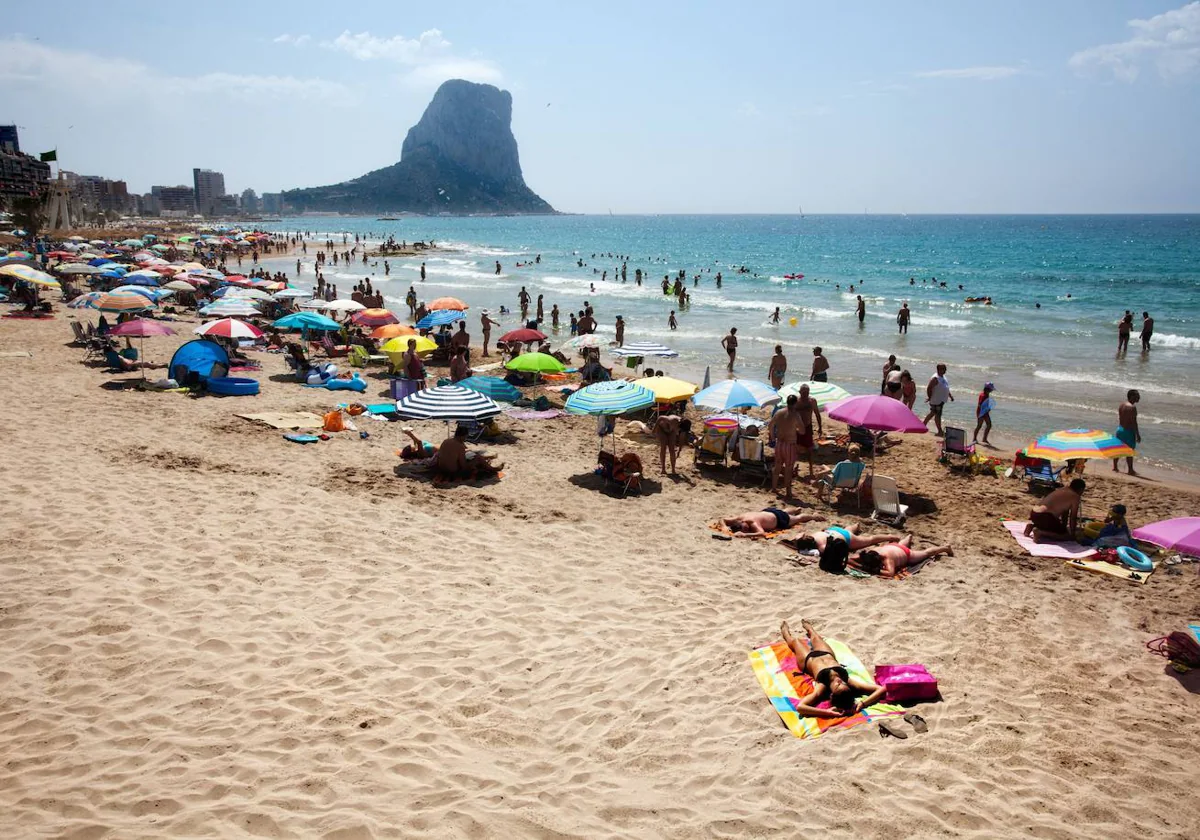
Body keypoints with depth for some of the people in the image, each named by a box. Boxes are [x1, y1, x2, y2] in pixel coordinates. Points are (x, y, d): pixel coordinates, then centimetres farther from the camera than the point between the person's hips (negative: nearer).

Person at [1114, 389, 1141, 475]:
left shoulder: (1122, 405, 7)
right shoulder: (1132, 407, -19)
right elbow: (1134, 422, -20)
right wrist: (1138, 434, -15)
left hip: (1120, 429, 8)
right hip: (1129, 431, -8)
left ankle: (1115, 467, 24)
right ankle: (1130, 470, 6)